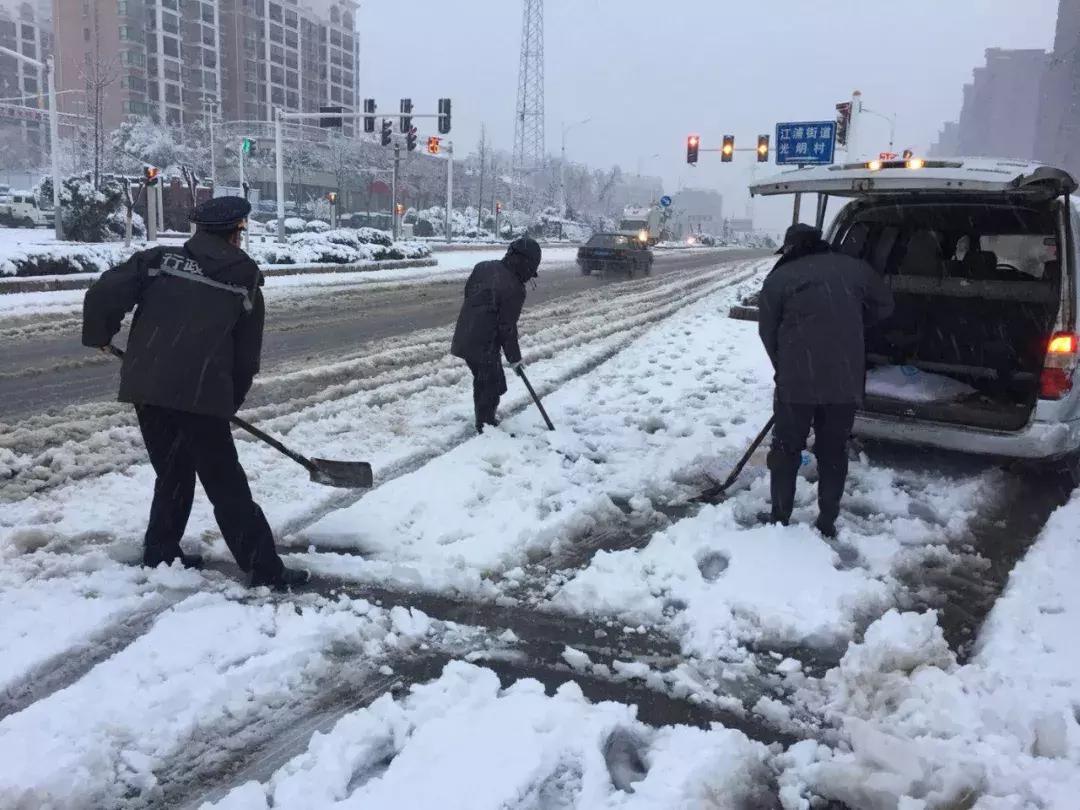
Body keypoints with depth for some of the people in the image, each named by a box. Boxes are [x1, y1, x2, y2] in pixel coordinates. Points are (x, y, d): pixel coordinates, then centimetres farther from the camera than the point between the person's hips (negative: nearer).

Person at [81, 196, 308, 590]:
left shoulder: (159, 260, 8)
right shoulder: (245, 281, 6)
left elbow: (104, 293, -2)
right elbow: (247, 355, 9)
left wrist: (99, 335, 18)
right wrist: (232, 401, 22)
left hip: (146, 386, 4)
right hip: (200, 394, -3)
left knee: (174, 472, 22)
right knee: (227, 486, 2)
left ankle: (160, 551, 32)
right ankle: (266, 569, 5)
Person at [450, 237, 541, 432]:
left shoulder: (483, 267, 4)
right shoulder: (514, 288, -19)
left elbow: (468, 294, 16)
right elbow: (508, 328, -16)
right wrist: (514, 357, -4)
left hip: (465, 337, 9)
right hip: (484, 345, -9)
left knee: (481, 380, 23)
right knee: (493, 385, 6)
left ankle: (484, 419, 37)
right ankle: (486, 427, 13)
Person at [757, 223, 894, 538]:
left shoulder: (778, 279, -2)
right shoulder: (855, 268, 8)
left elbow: (767, 333, 1)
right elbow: (884, 306, 19)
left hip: (797, 379, -3)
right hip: (847, 380, 3)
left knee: (786, 450, 12)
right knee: (834, 452, 15)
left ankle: (779, 520, 18)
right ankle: (827, 523, 21)